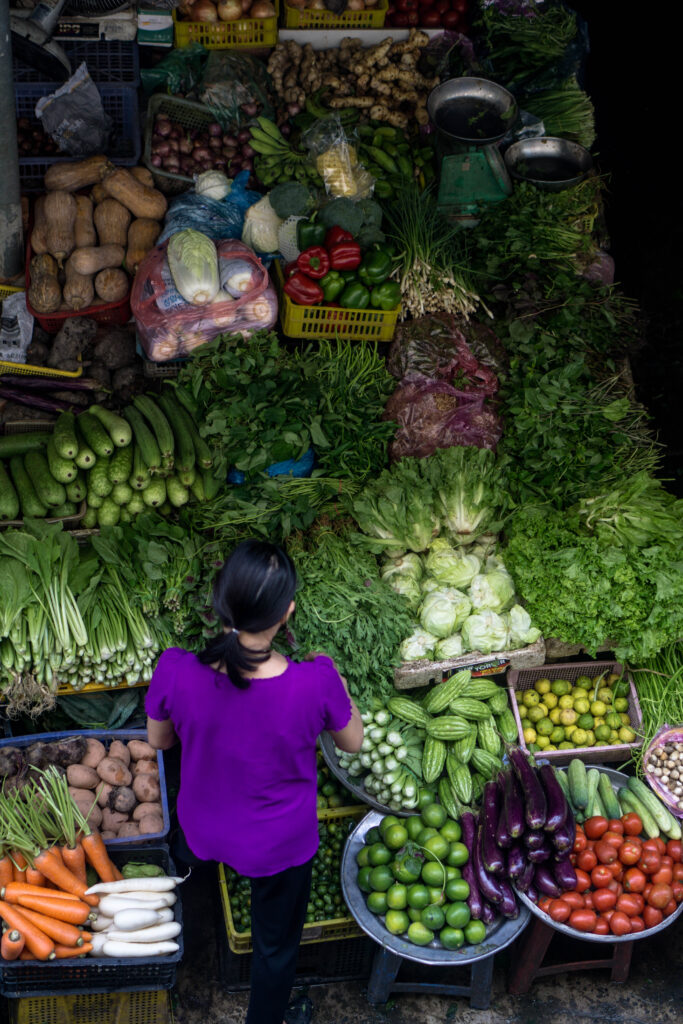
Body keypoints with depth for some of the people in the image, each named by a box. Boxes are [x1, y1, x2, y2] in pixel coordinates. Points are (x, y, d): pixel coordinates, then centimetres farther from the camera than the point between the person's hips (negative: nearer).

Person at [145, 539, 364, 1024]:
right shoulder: (315, 683, -35)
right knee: (277, 942, 26)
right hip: (281, 844, -2)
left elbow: (159, 739, -7)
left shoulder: (176, 672, -30)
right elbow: (353, 742, -11)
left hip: (203, 829, 2)